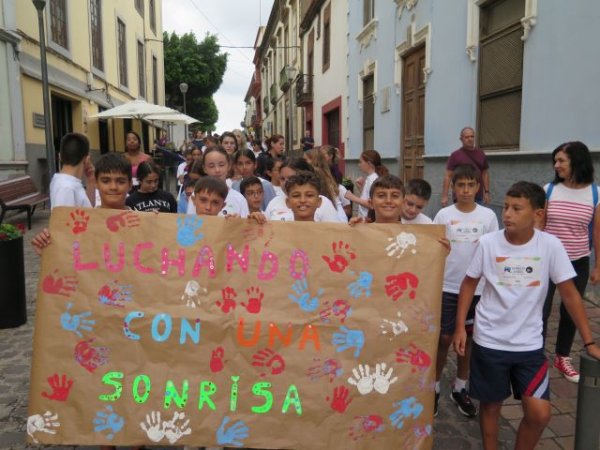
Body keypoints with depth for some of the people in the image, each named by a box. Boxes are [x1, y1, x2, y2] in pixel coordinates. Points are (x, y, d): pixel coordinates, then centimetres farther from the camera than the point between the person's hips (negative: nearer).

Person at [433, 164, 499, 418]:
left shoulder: (488, 216, -3)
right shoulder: (443, 215, -5)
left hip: (477, 288, 1)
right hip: (447, 287, -1)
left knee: (468, 338, 13)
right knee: (444, 338, 5)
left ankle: (460, 389, 29)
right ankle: (434, 387, 22)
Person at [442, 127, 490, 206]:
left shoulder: (481, 154, 9)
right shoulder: (455, 155, -3)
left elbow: (485, 173, 15)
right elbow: (448, 176, -6)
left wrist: (487, 192, 8)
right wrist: (445, 196, -12)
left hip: (478, 197, 4)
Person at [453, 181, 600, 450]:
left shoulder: (550, 245, -10)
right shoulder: (488, 243, -11)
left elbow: (569, 293, -4)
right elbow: (469, 284, 0)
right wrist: (460, 327, -4)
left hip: (529, 344, 1)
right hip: (489, 340, 0)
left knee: (540, 414, -1)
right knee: (491, 405, 12)